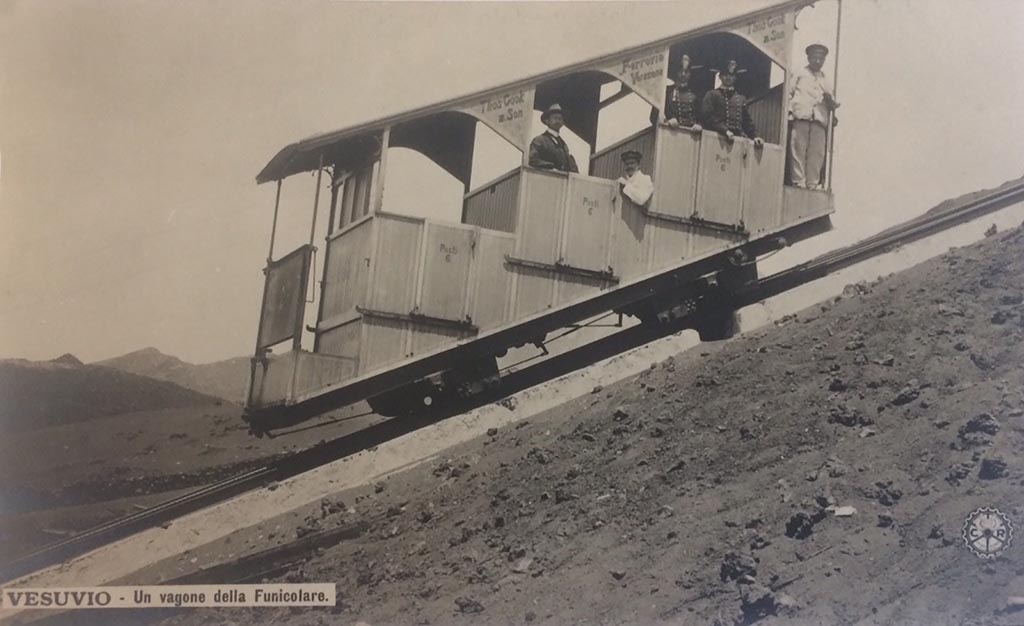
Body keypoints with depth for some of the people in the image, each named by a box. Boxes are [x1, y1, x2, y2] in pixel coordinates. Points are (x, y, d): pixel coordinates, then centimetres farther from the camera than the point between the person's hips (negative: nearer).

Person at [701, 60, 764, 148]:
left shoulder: (741, 98, 23)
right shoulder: (712, 95, 10)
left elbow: (747, 121, 23)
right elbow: (707, 117, -3)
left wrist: (755, 136, 6)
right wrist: (725, 131, -13)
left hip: (738, 137, 4)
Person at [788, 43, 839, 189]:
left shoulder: (826, 80, 27)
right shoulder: (799, 73, 19)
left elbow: (831, 101, 23)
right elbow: (789, 93, 10)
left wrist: (832, 103, -1)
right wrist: (790, 111, -4)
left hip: (819, 118, 3)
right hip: (800, 116, -3)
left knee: (817, 152, -9)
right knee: (798, 149, -11)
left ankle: (812, 183, -10)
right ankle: (798, 182, -12)